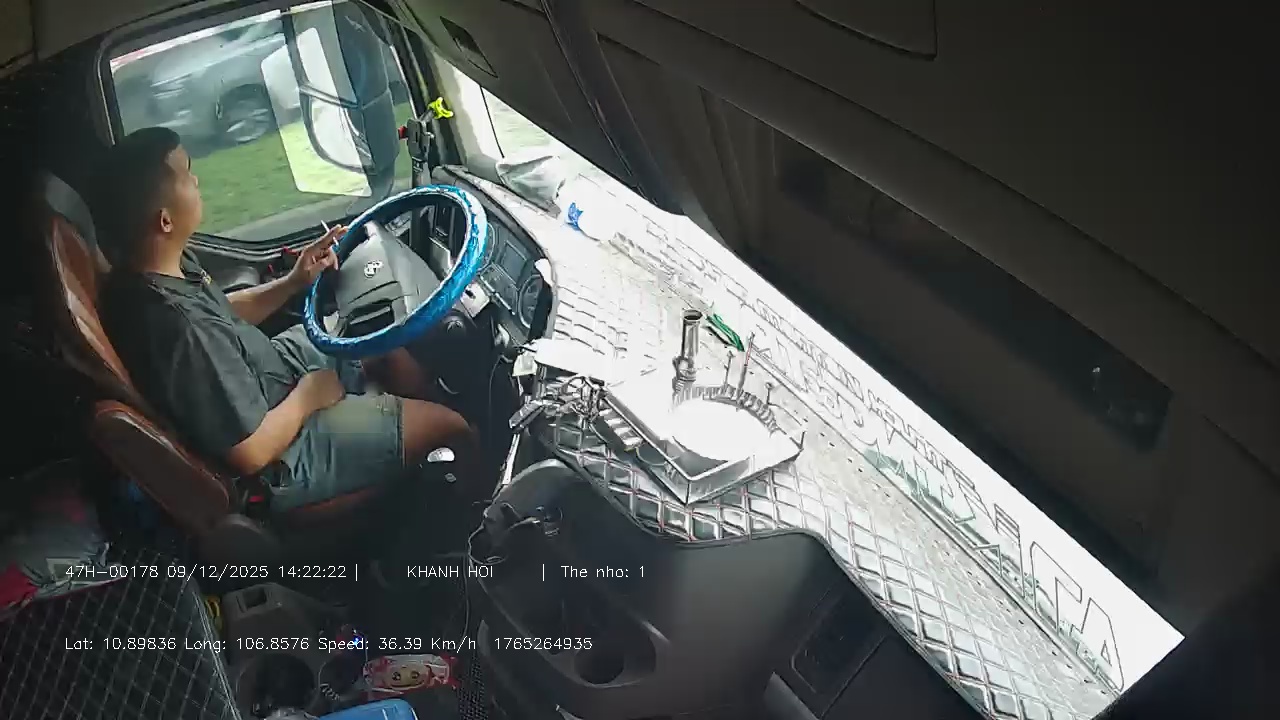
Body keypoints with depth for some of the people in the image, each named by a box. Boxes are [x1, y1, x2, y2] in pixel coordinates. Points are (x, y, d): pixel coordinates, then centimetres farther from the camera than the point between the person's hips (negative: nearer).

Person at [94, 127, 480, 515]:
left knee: (390, 341, 18)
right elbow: (250, 453, -29)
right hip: (279, 456, -9)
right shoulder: (184, 332, -37)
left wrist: (293, 283, -3)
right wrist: (307, 396, -14)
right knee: (450, 426, -5)